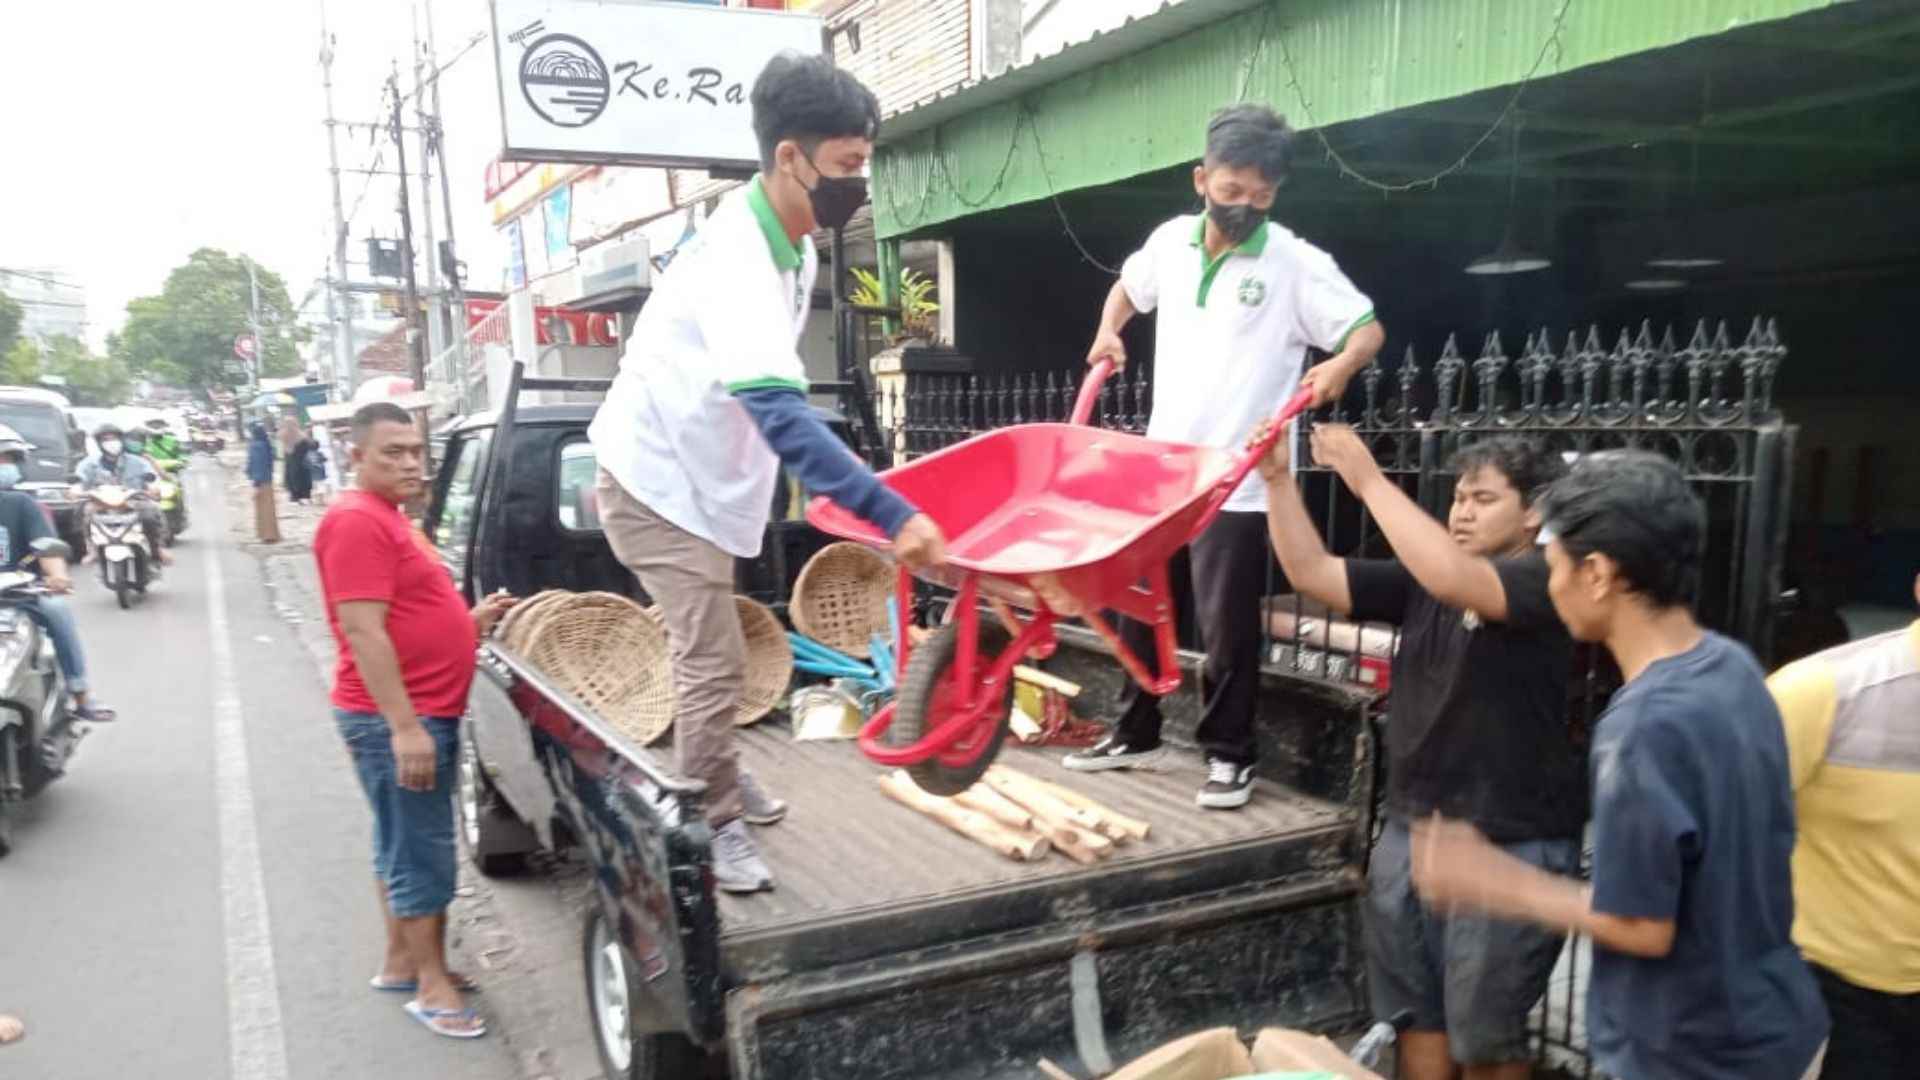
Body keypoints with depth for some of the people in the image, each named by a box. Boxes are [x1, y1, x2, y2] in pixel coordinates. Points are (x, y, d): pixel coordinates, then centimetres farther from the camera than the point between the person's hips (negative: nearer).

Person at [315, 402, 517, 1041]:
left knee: (402, 844, 18)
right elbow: (365, 634, -24)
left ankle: (401, 962, 30)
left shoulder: (388, 519, 15)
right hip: (394, 720, -10)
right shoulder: (358, 521, -17)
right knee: (423, 851, -2)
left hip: (424, 713, 10)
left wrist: (474, 621, 11)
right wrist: (404, 727, -27)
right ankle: (433, 986, 9)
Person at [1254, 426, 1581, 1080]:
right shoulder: (1424, 583, 8)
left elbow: (1456, 580, -31)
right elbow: (1312, 574, 2)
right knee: (1417, 1017, 17)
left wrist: (1368, 480, -26)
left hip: (1510, 849, -6)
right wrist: (1277, 480, -10)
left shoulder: (1548, 582, -11)